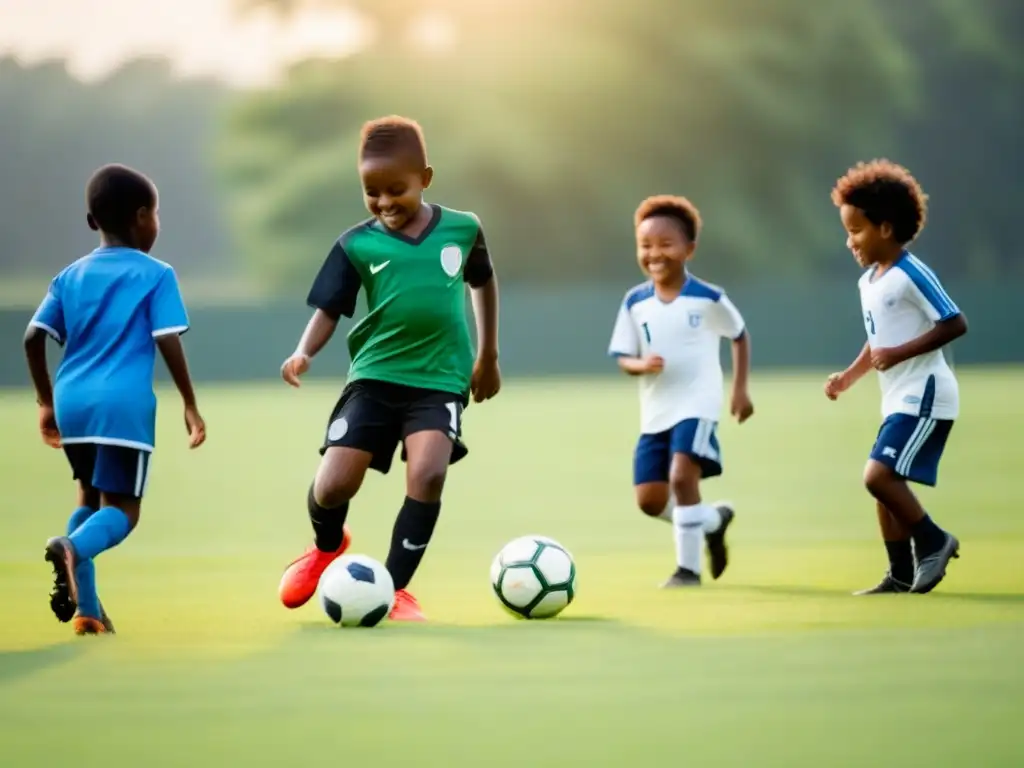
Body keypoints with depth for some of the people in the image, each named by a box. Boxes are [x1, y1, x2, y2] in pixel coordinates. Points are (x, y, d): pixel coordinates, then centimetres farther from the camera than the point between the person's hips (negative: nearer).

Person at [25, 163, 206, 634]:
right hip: (124, 405, -5)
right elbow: (168, 342, -7)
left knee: (91, 496, 22)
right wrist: (190, 405, 0)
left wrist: (46, 402, 20)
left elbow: (33, 338, 10)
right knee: (122, 510, -1)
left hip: (72, 402, 5)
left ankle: (86, 610, 14)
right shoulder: (156, 275, 1)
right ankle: (72, 548, -34)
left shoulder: (71, 276, 15)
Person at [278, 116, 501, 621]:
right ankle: (327, 546, 30)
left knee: (428, 473, -23)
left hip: (441, 378, 0)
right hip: (375, 375, 0)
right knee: (334, 483, -8)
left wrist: (487, 356, 21)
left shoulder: (462, 229, -1)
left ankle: (395, 587, -7)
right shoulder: (357, 245, -5)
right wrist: (304, 353, -22)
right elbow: (329, 310, -2)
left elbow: (483, 282, 18)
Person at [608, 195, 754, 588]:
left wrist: (740, 389, 5)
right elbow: (624, 359, 3)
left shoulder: (708, 299, -7)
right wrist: (641, 365, -20)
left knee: (682, 476, -22)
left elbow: (740, 335, 9)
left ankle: (688, 567, -10)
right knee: (649, 499, 2)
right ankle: (713, 519, 30)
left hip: (696, 407, -4)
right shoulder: (635, 302, 0)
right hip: (655, 413, 4)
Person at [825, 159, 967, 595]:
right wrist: (849, 377, 10)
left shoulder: (911, 275, -15)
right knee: (884, 483, 10)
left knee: (879, 475, -18)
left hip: (924, 396, -10)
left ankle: (933, 541, -2)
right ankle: (902, 575, 17)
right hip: (898, 400, 10)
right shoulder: (868, 282, 13)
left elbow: (955, 324, -18)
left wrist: (899, 354, -22)